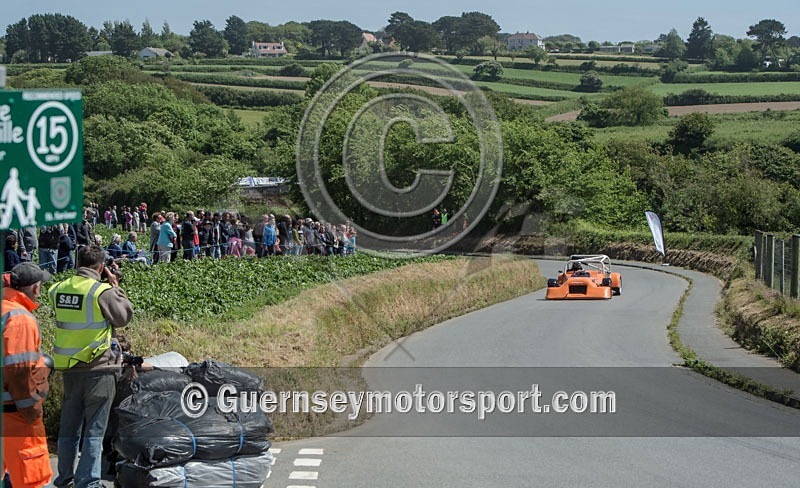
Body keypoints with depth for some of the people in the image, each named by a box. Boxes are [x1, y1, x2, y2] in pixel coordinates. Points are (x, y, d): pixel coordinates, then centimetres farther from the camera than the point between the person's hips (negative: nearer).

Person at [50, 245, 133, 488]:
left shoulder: (59, 289, 2)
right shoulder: (103, 292, -16)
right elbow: (124, 316, -6)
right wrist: (115, 286, 4)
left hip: (68, 368, 6)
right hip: (98, 368, -6)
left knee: (69, 427, 17)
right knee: (94, 429, 2)